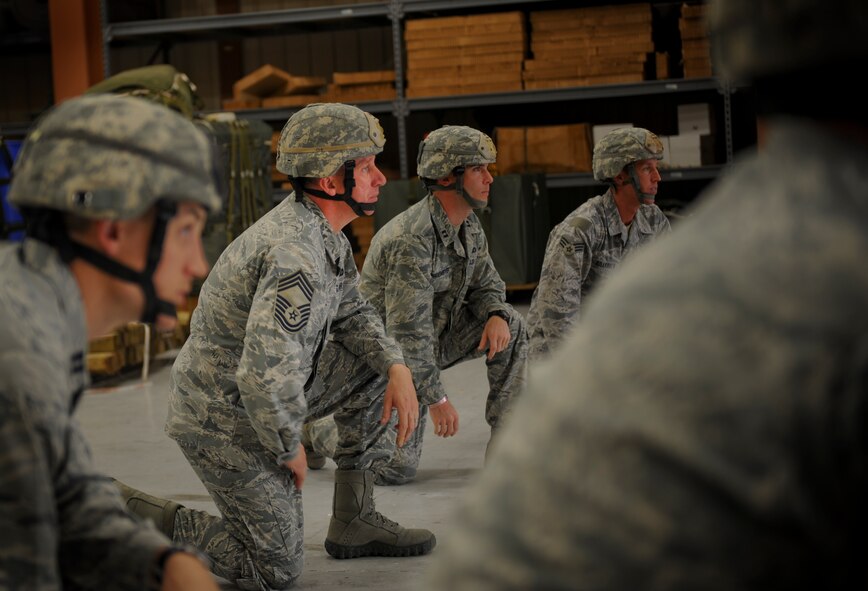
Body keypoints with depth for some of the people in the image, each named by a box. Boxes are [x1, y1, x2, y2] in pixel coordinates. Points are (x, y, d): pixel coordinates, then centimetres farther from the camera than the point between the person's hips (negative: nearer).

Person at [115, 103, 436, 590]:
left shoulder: (323, 234, 2)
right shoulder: (296, 256, -30)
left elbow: (351, 312, 17)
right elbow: (265, 378, -36)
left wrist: (398, 368, 1)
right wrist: (291, 448, -19)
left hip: (261, 395, 10)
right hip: (227, 422, -10)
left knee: (375, 375, 12)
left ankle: (354, 523, 20)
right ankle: (130, 513, 4)